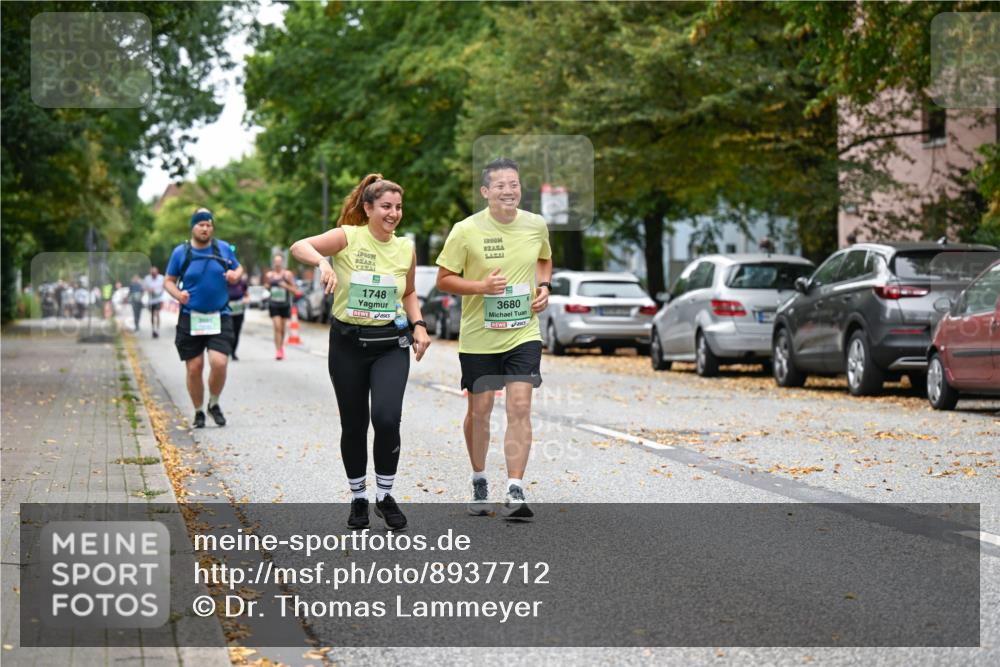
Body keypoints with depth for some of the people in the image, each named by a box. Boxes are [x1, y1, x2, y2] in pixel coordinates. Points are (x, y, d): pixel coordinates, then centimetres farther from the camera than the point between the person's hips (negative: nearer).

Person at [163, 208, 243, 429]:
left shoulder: (223, 248, 5)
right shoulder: (180, 252, 1)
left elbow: (238, 268, 18)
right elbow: (169, 281, 8)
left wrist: (235, 275, -6)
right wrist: (178, 294, -13)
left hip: (219, 317, 0)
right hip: (190, 318, 0)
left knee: (219, 363, -16)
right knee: (194, 368, 0)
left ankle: (214, 404, 9)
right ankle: (198, 412, 20)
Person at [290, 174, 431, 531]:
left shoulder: (406, 248, 3)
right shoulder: (348, 237, -9)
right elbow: (299, 247, -22)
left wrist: (418, 325, 3)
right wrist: (322, 262, -42)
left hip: (391, 345, 2)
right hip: (348, 343, -1)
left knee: (387, 418, -17)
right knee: (353, 425, 7)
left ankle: (385, 495, 2)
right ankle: (358, 498, 26)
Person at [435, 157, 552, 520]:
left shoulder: (536, 225, 0)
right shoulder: (465, 231, -11)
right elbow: (443, 279, -5)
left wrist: (543, 286, 1)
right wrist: (480, 286, -21)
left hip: (524, 334, 1)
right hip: (478, 337, -1)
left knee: (520, 406, -11)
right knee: (479, 410, 9)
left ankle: (514, 491, -12)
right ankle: (479, 482, 30)